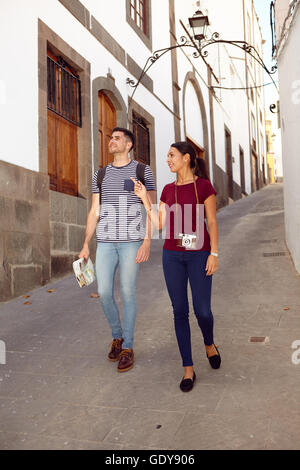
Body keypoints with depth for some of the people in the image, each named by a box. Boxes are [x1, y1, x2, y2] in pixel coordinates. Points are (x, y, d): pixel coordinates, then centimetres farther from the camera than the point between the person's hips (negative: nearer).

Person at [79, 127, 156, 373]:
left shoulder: (144, 171, 2)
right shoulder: (100, 174, 12)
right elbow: (94, 213, 11)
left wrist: (147, 243, -14)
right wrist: (86, 245, 4)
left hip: (132, 241, -3)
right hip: (106, 241, 4)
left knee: (128, 293, -3)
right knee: (104, 293, 0)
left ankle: (127, 348, 13)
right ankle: (118, 336, 26)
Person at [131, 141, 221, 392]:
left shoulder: (204, 185, -3)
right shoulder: (168, 190, 10)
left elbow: (212, 222, -4)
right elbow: (159, 223, 7)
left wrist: (214, 253, -10)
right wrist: (144, 198, 3)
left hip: (198, 254, -4)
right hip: (172, 254, 4)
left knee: (202, 311, -2)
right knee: (180, 311, 4)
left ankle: (209, 344, 33)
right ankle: (188, 368, 15)